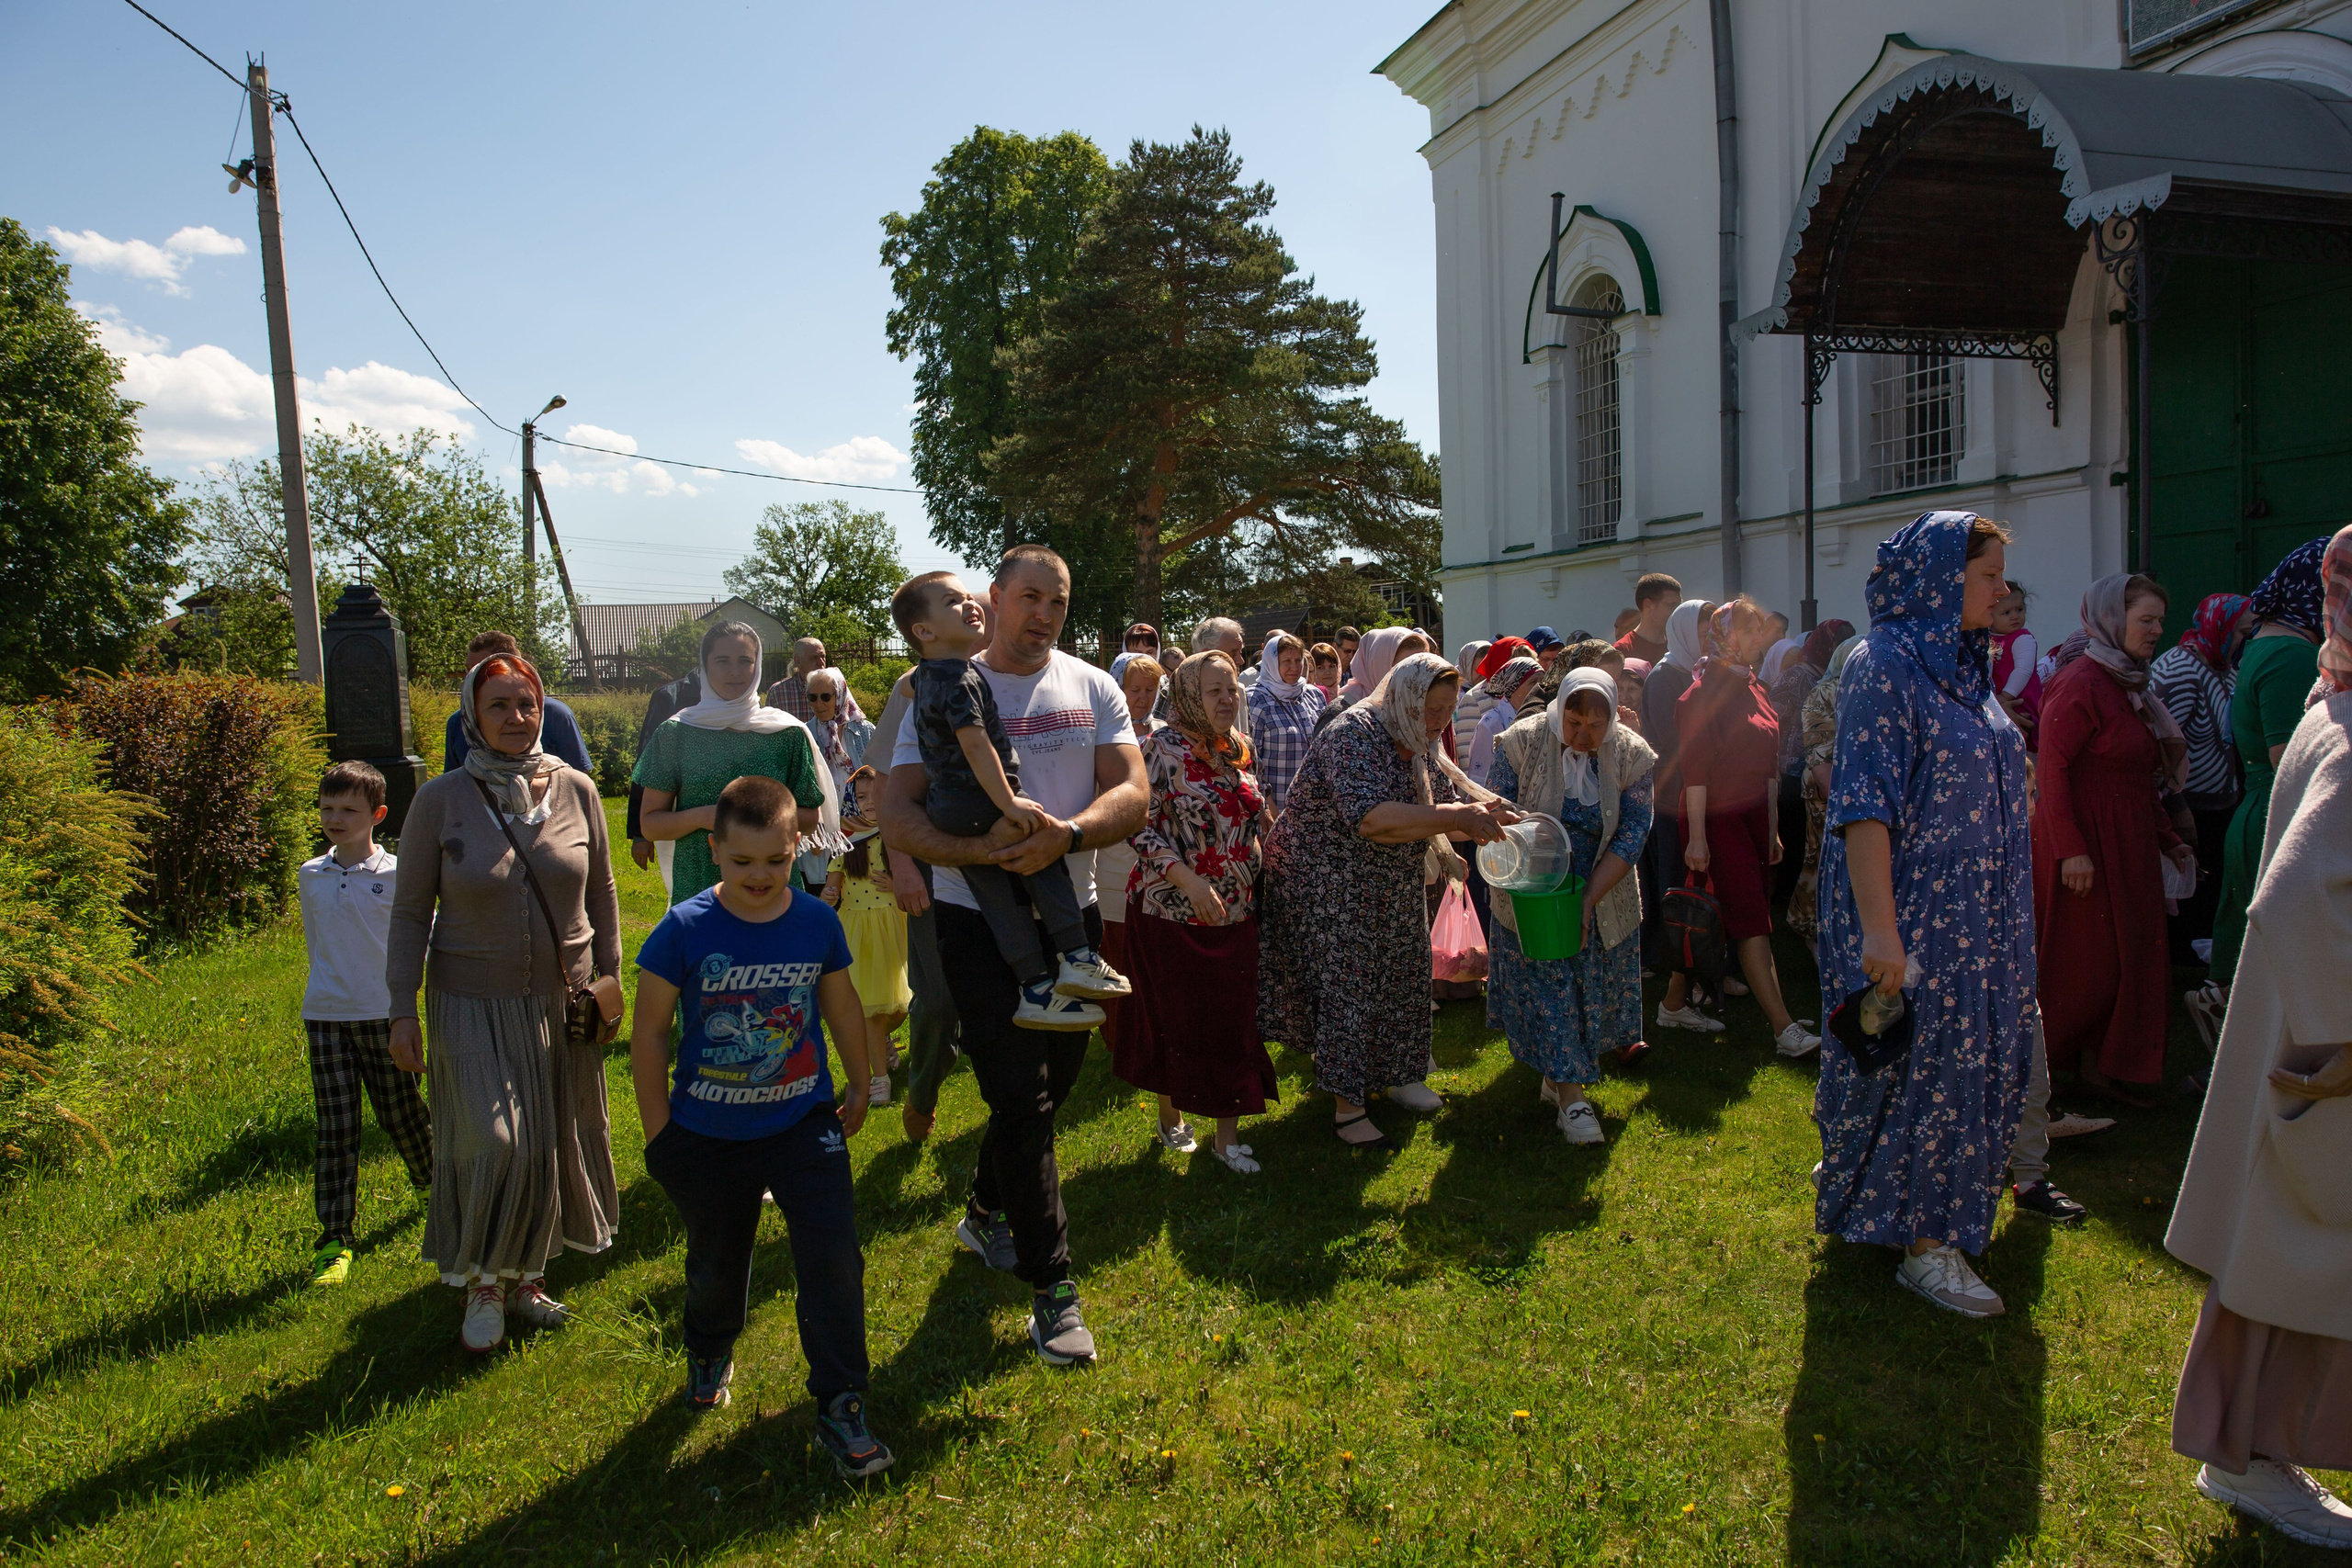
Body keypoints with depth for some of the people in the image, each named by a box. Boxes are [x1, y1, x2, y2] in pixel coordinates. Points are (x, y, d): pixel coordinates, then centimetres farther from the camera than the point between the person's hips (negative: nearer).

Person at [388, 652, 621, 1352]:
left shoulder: (575, 790, -2)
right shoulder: (441, 800, -7)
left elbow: (601, 894, 8)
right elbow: (410, 911, -2)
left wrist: (609, 981, 9)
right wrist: (402, 1010, -4)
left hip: (560, 999, 3)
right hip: (474, 1001, -2)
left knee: (554, 1143, 11)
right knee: (489, 1143, -9)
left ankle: (528, 1274, 31)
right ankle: (484, 1281, 15)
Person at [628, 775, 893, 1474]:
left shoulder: (817, 922, -9)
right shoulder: (685, 930, -16)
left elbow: (841, 1008, 8)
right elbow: (650, 1033, -7)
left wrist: (860, 1087, 17)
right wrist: (658, 1131, -4)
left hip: (804, 1124, 1)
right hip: (708, 1135, 0)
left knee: (833, 1260, -8)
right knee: (716, 1263, 20)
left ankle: (840, 1407, 8)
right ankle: (708, 1353, 52)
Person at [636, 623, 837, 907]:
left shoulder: (788, 733, 5)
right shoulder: (677, 733, 4)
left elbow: (810, 819, 7)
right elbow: (650, 823, 4)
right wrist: (702, 817, -14)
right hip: (696, 890, 0)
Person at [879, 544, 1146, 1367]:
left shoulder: (1092, 689, 5)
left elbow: (1133, 793, -4)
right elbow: (896, 816, -9)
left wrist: (1069, 834, -24)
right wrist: (975, 851, -27)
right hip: (977, 920, -4)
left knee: (1053, 1079, 16)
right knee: (1021, 1096, -6)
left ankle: (986, 1213, 41)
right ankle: (1052, 1285, 4)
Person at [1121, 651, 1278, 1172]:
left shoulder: (1236, 750, 8)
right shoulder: (1164, 747, -12)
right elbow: (1141, 827, -17)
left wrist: (1265, 818, 1)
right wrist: (1189, 881, -25)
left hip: (1235, 913, 6)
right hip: (1172, 911, -6)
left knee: (1233, 1022, 6)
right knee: (1176, 1021, 7)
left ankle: (1227, 1134, 17)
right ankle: (1170, 1117, 28)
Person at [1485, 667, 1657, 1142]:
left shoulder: (1631, 755, -10)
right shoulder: (1523, 741, -14)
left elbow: (1632, 833, -12)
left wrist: (1589, 899, -21)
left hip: (1602, 895, 2)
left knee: (1592, 989, 12)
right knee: (1543, 984, -4)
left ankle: (1559, 1076, 32)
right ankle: (1570, 1093, 4)